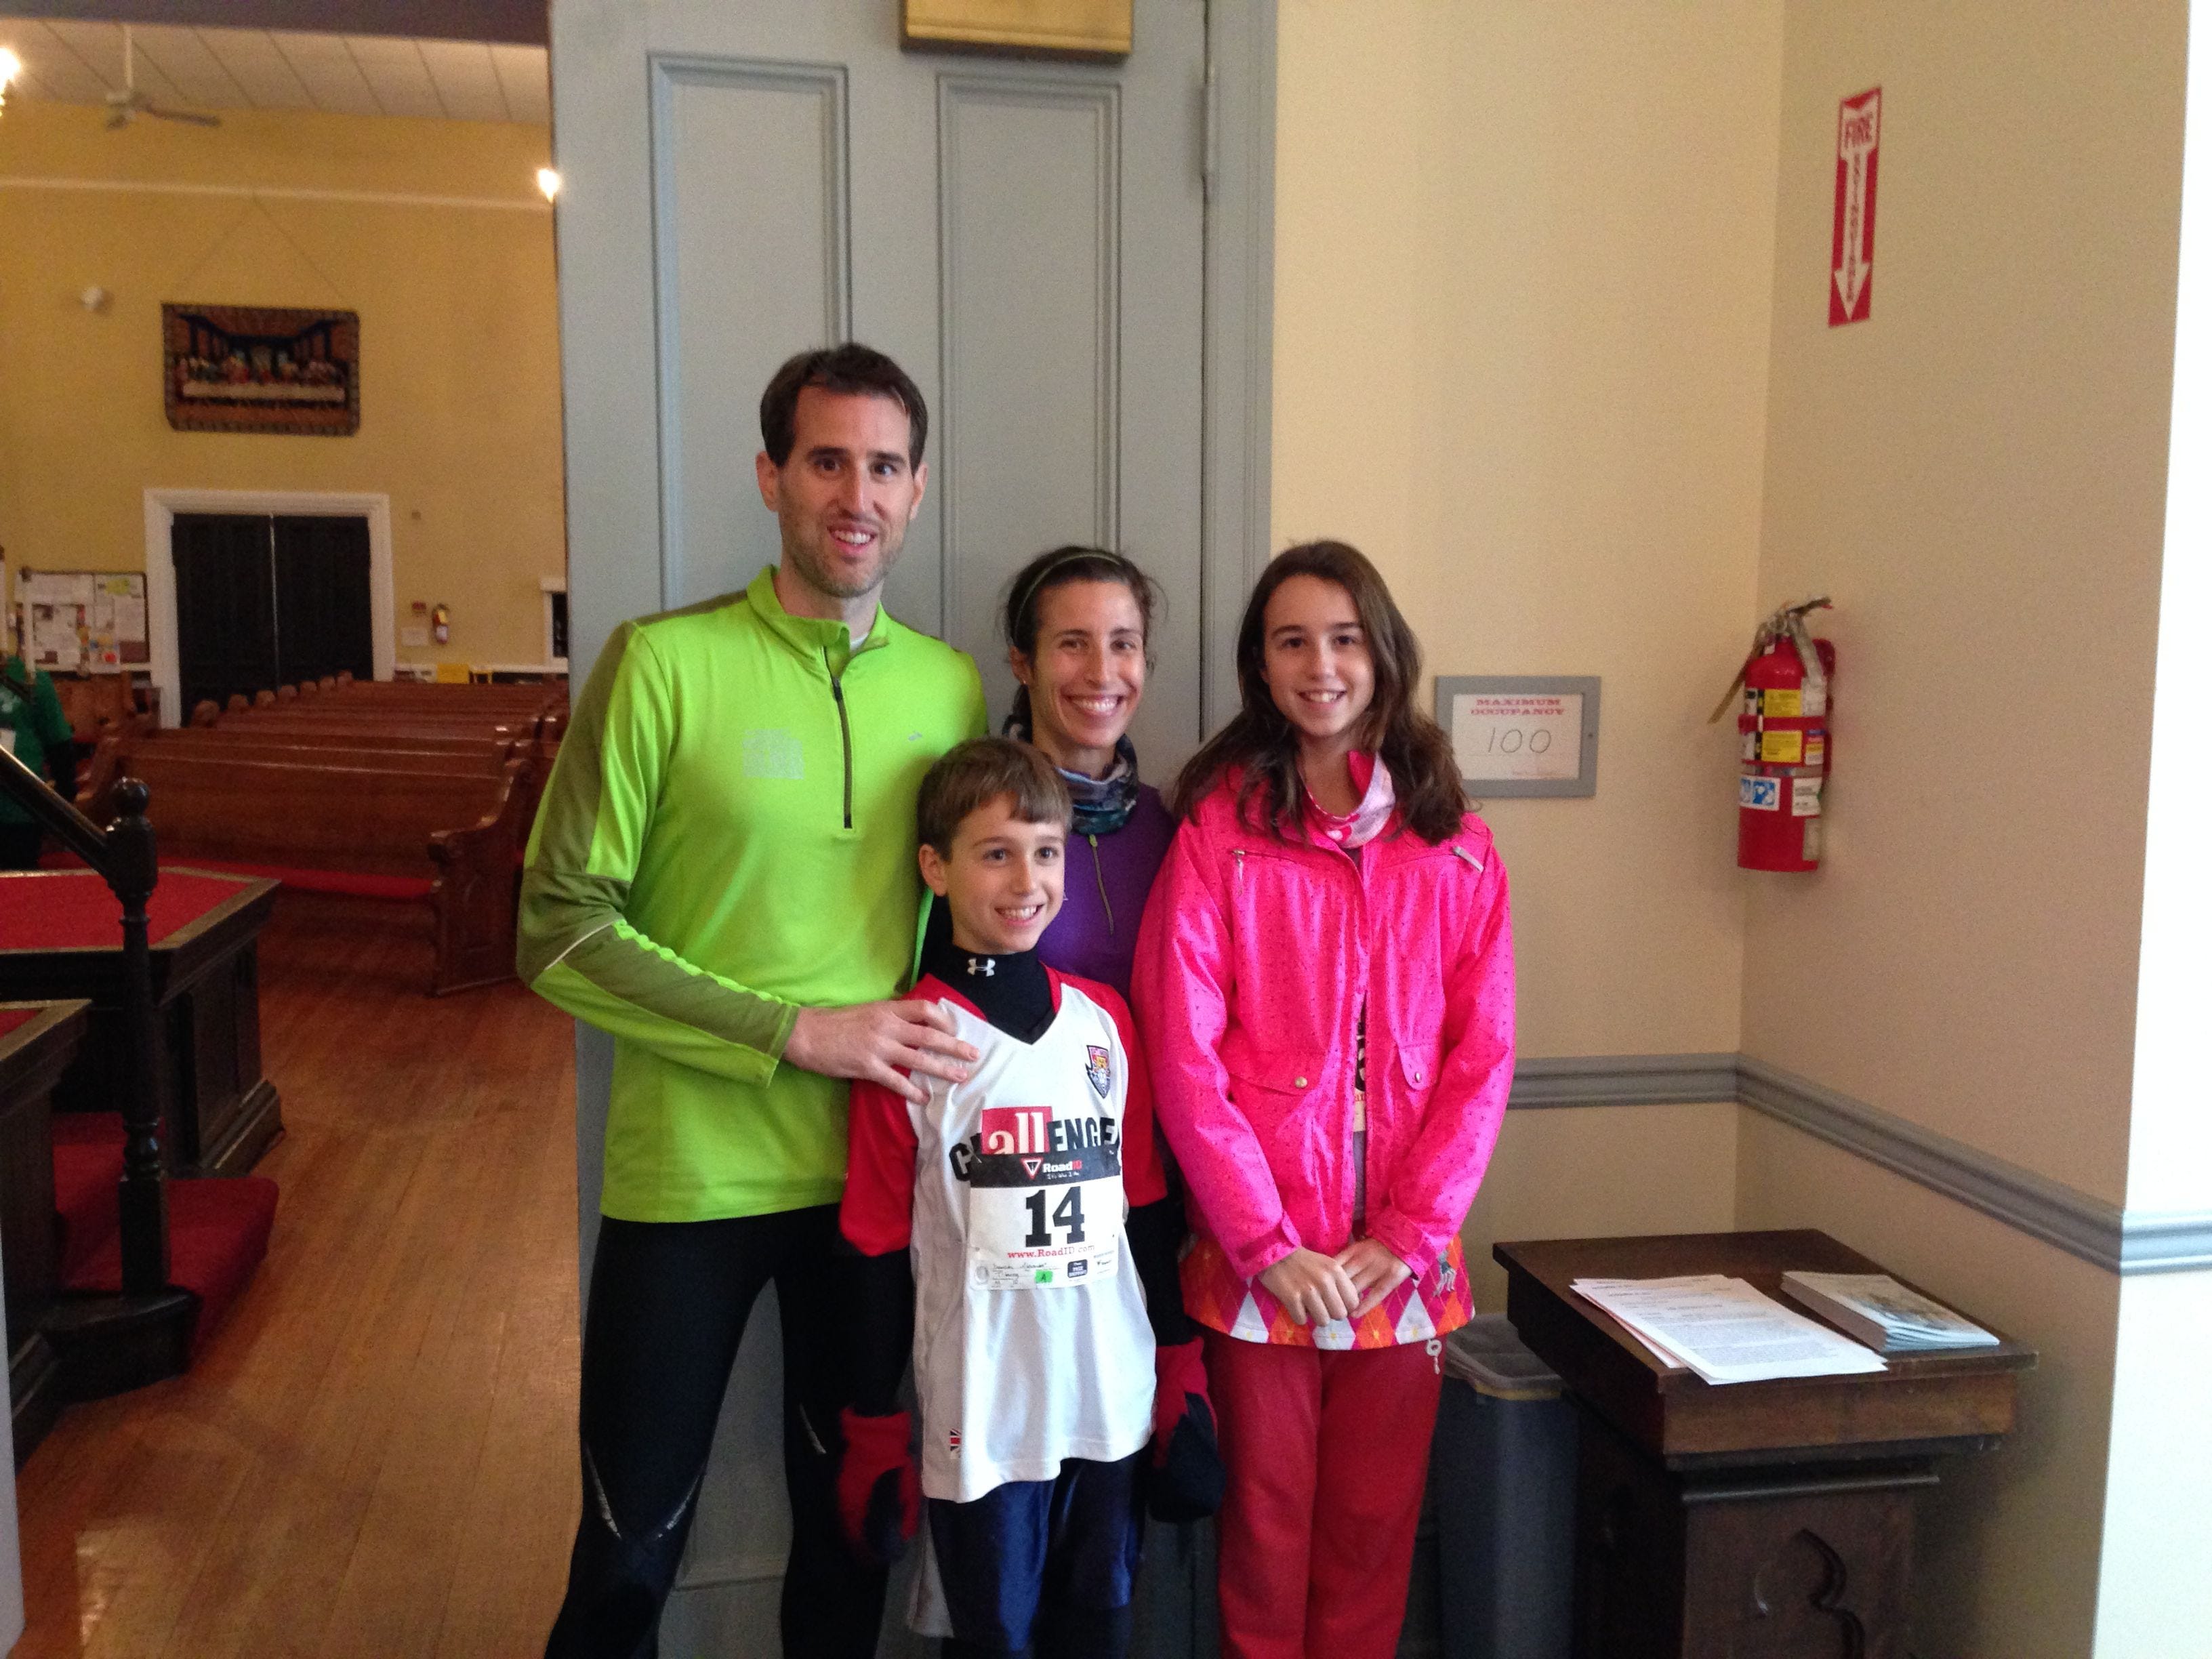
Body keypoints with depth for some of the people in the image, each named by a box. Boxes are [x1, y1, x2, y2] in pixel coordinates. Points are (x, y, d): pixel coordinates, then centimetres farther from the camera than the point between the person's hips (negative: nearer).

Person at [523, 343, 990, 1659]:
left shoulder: (952, 687, 3)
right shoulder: (663, 662, -9)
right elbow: (561, 928, -11)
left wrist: (943, 1048, -4)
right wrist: (796, 1031, -17)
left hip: (880, 1169, 3)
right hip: (689, 1173, -3)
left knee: (852, 1525, 20)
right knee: (632, 1549, 13)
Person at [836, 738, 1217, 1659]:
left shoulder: (1106, 1019, 2)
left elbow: (1148, 1210, 9)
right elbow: (876, 1251, -5)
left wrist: (1181, 1371, 10)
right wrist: (874, 1434, -2)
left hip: (1115, 1407, 4)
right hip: (980, 1416, -3)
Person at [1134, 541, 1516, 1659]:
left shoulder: (1453, 845, 4)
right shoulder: (1217, 828, -4)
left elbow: (1482, 1056, 2)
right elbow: (1182, 1055, -9)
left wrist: (1406, 1238, -7)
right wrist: (1270, 1247, -12)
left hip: (1402, 1260, 2)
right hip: (1257, 1258, -2)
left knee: (1373, 1531, 12)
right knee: (1265, 1525, 9)